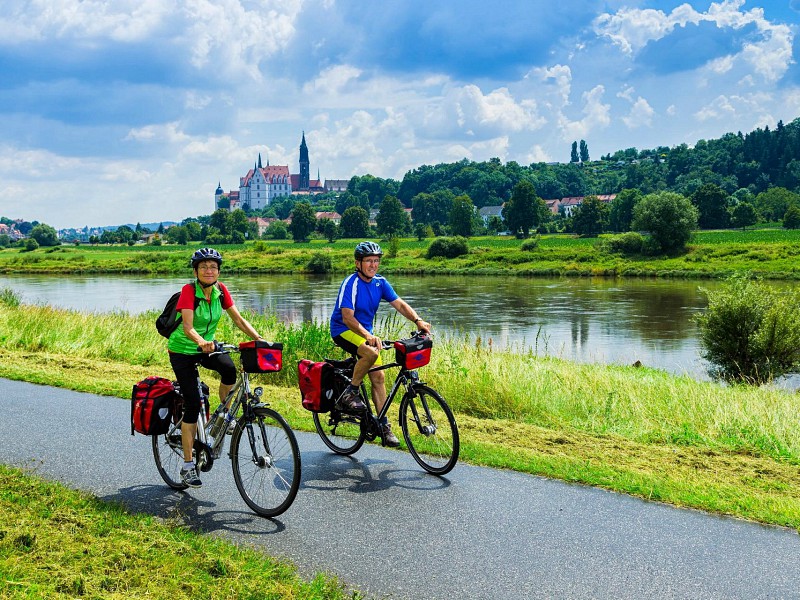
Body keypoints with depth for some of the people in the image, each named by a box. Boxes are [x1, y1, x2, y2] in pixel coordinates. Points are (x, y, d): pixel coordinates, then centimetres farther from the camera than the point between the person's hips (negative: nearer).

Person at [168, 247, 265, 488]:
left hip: (207, 346, 4)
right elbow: (188, 328, -34)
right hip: (182, 349, -4)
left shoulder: (220, 290, -7)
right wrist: (201, 342, -54)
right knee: (193, 404, -10)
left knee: (229, 368, -30)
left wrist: (259, 339, -20)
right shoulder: (189, 291, -22)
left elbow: (238, 319, -6)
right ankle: (188, 466, 0)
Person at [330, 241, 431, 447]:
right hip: (343, 331, -7)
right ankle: (349, 395, -17)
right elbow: (347, 317, -28)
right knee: (371, 353, -35)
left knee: (378, 377, 0)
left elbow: (399, 303, -6)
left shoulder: (380, 282, 0)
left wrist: (418, 320, -24)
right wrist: (368, 336, -42)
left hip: (366, 332, 7)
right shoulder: (351, 283, -20)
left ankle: (384, 427, 6)